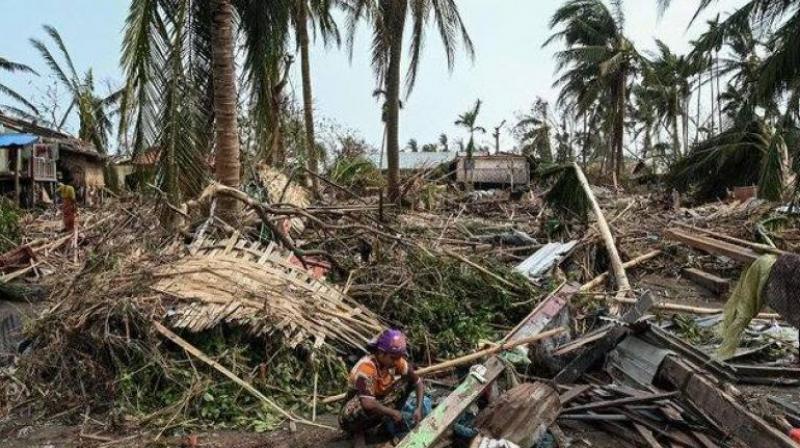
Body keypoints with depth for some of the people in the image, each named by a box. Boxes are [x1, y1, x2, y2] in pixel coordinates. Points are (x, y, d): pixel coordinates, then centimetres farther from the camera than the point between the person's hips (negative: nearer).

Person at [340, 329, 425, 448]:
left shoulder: (398, 362, -14)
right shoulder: (366, 367, -34)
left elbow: (418, 383, -2)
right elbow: (368, 404, -42)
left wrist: (419, 408, -17)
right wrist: (392, 412, -28)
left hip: (379, 404, 6)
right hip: (351, 416, -6)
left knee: (407, 380, -8)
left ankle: (387, 423, 1)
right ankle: (358, 432, -8)